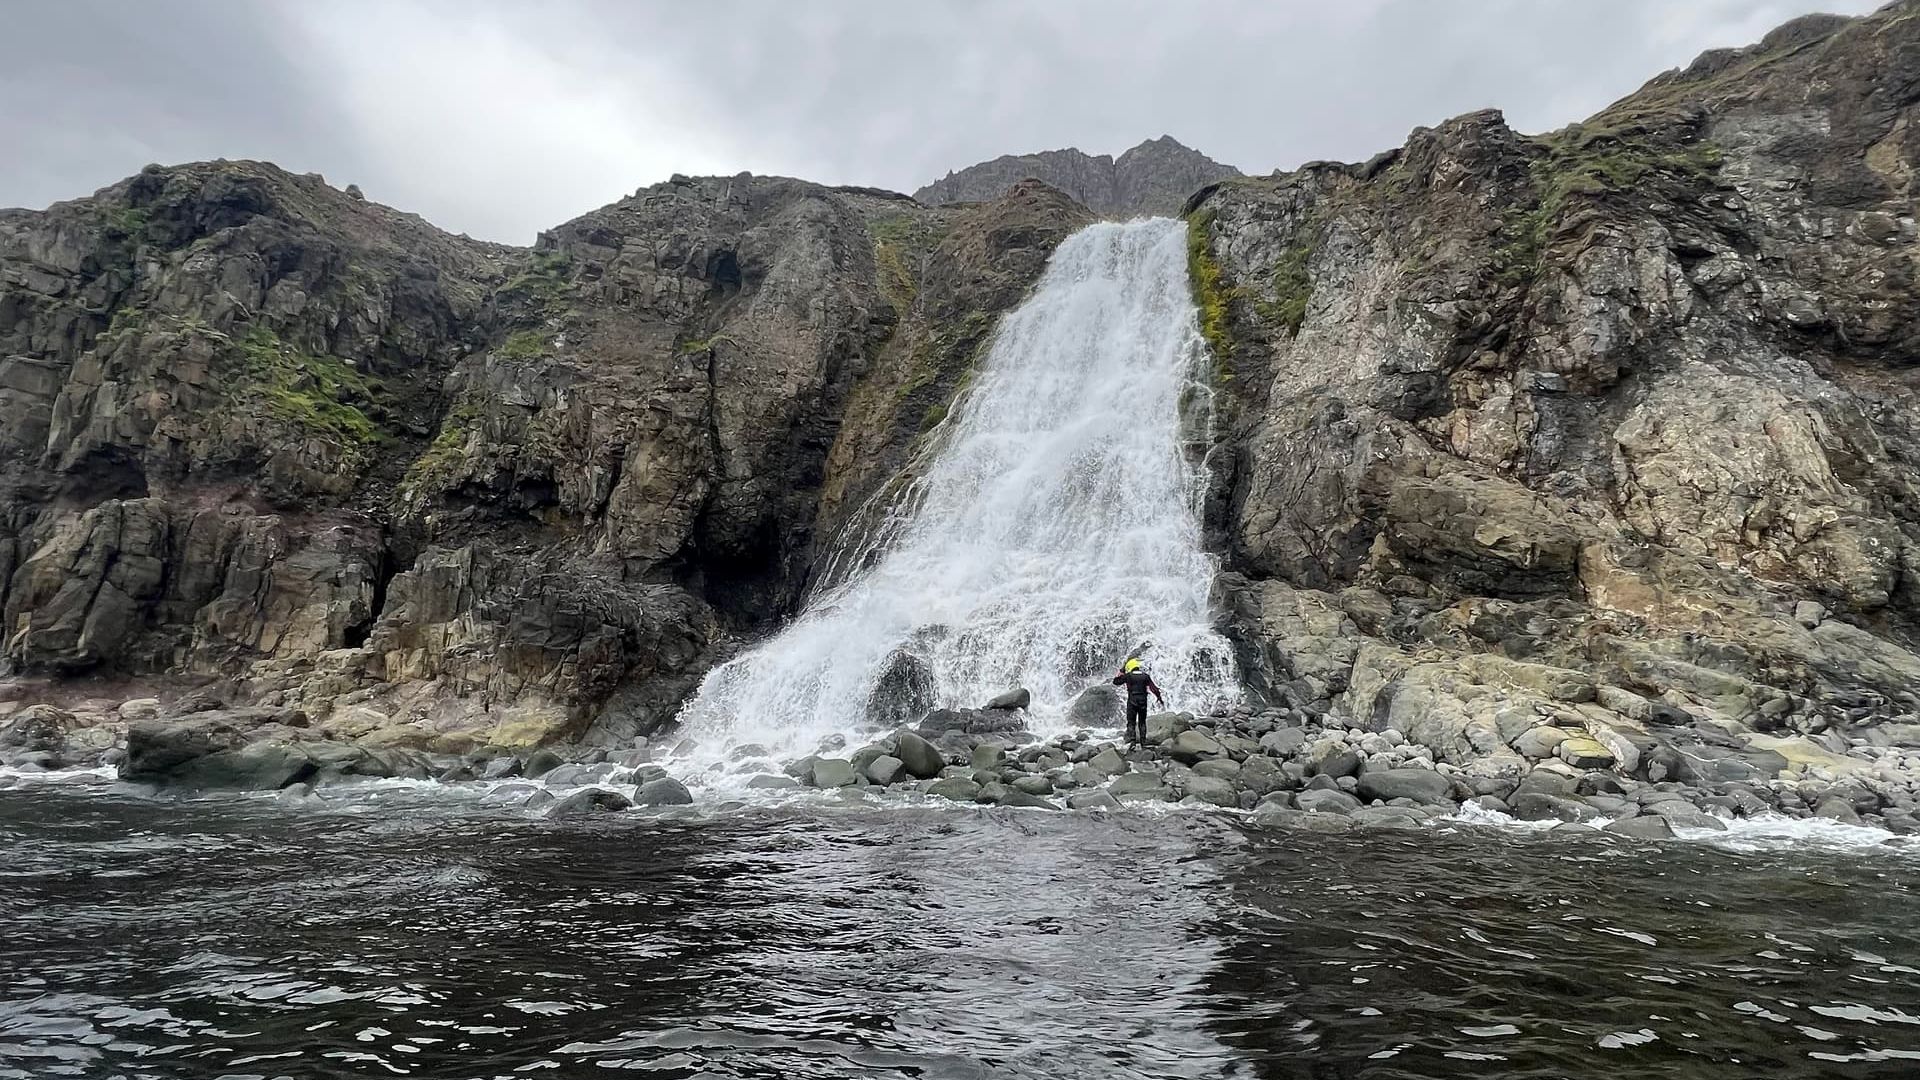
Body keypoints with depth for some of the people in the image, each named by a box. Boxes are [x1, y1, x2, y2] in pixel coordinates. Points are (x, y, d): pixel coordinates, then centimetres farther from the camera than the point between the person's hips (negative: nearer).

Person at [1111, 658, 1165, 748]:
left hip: (1132, 702, -2)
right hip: (1143, 702, 2)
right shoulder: (1145, 676, 4)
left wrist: (1121, 672, 17)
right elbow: (1154, 688, 3)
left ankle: (1132, 741, -10)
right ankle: (1143, 742, 14)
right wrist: (1160, 699, 12)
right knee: (1142, 722, 15)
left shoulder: (1128, 676, -2)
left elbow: (1115, 682, 9)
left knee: (1131, 722, 2)